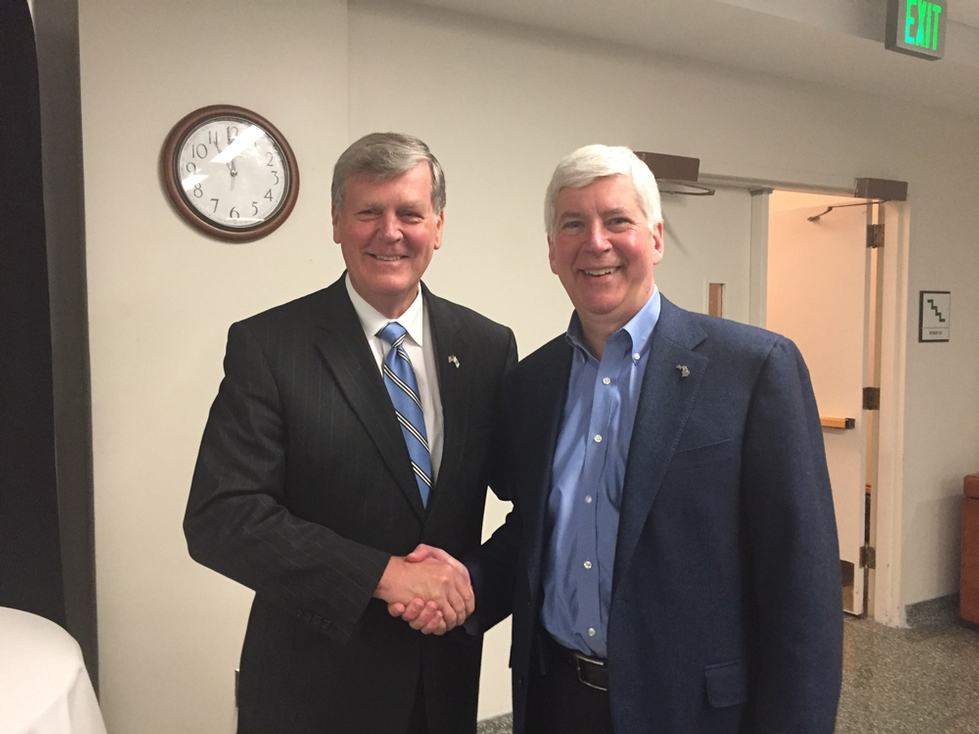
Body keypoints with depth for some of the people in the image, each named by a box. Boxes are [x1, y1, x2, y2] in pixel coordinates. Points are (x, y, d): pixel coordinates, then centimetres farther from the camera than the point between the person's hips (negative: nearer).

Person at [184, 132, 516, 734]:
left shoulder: (489, 346, -3)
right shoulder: (266, 346, -12)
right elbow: (217, 517, -17)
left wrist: (474, 580, -15)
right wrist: (382, 573, -22)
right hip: (314, 682, -3)